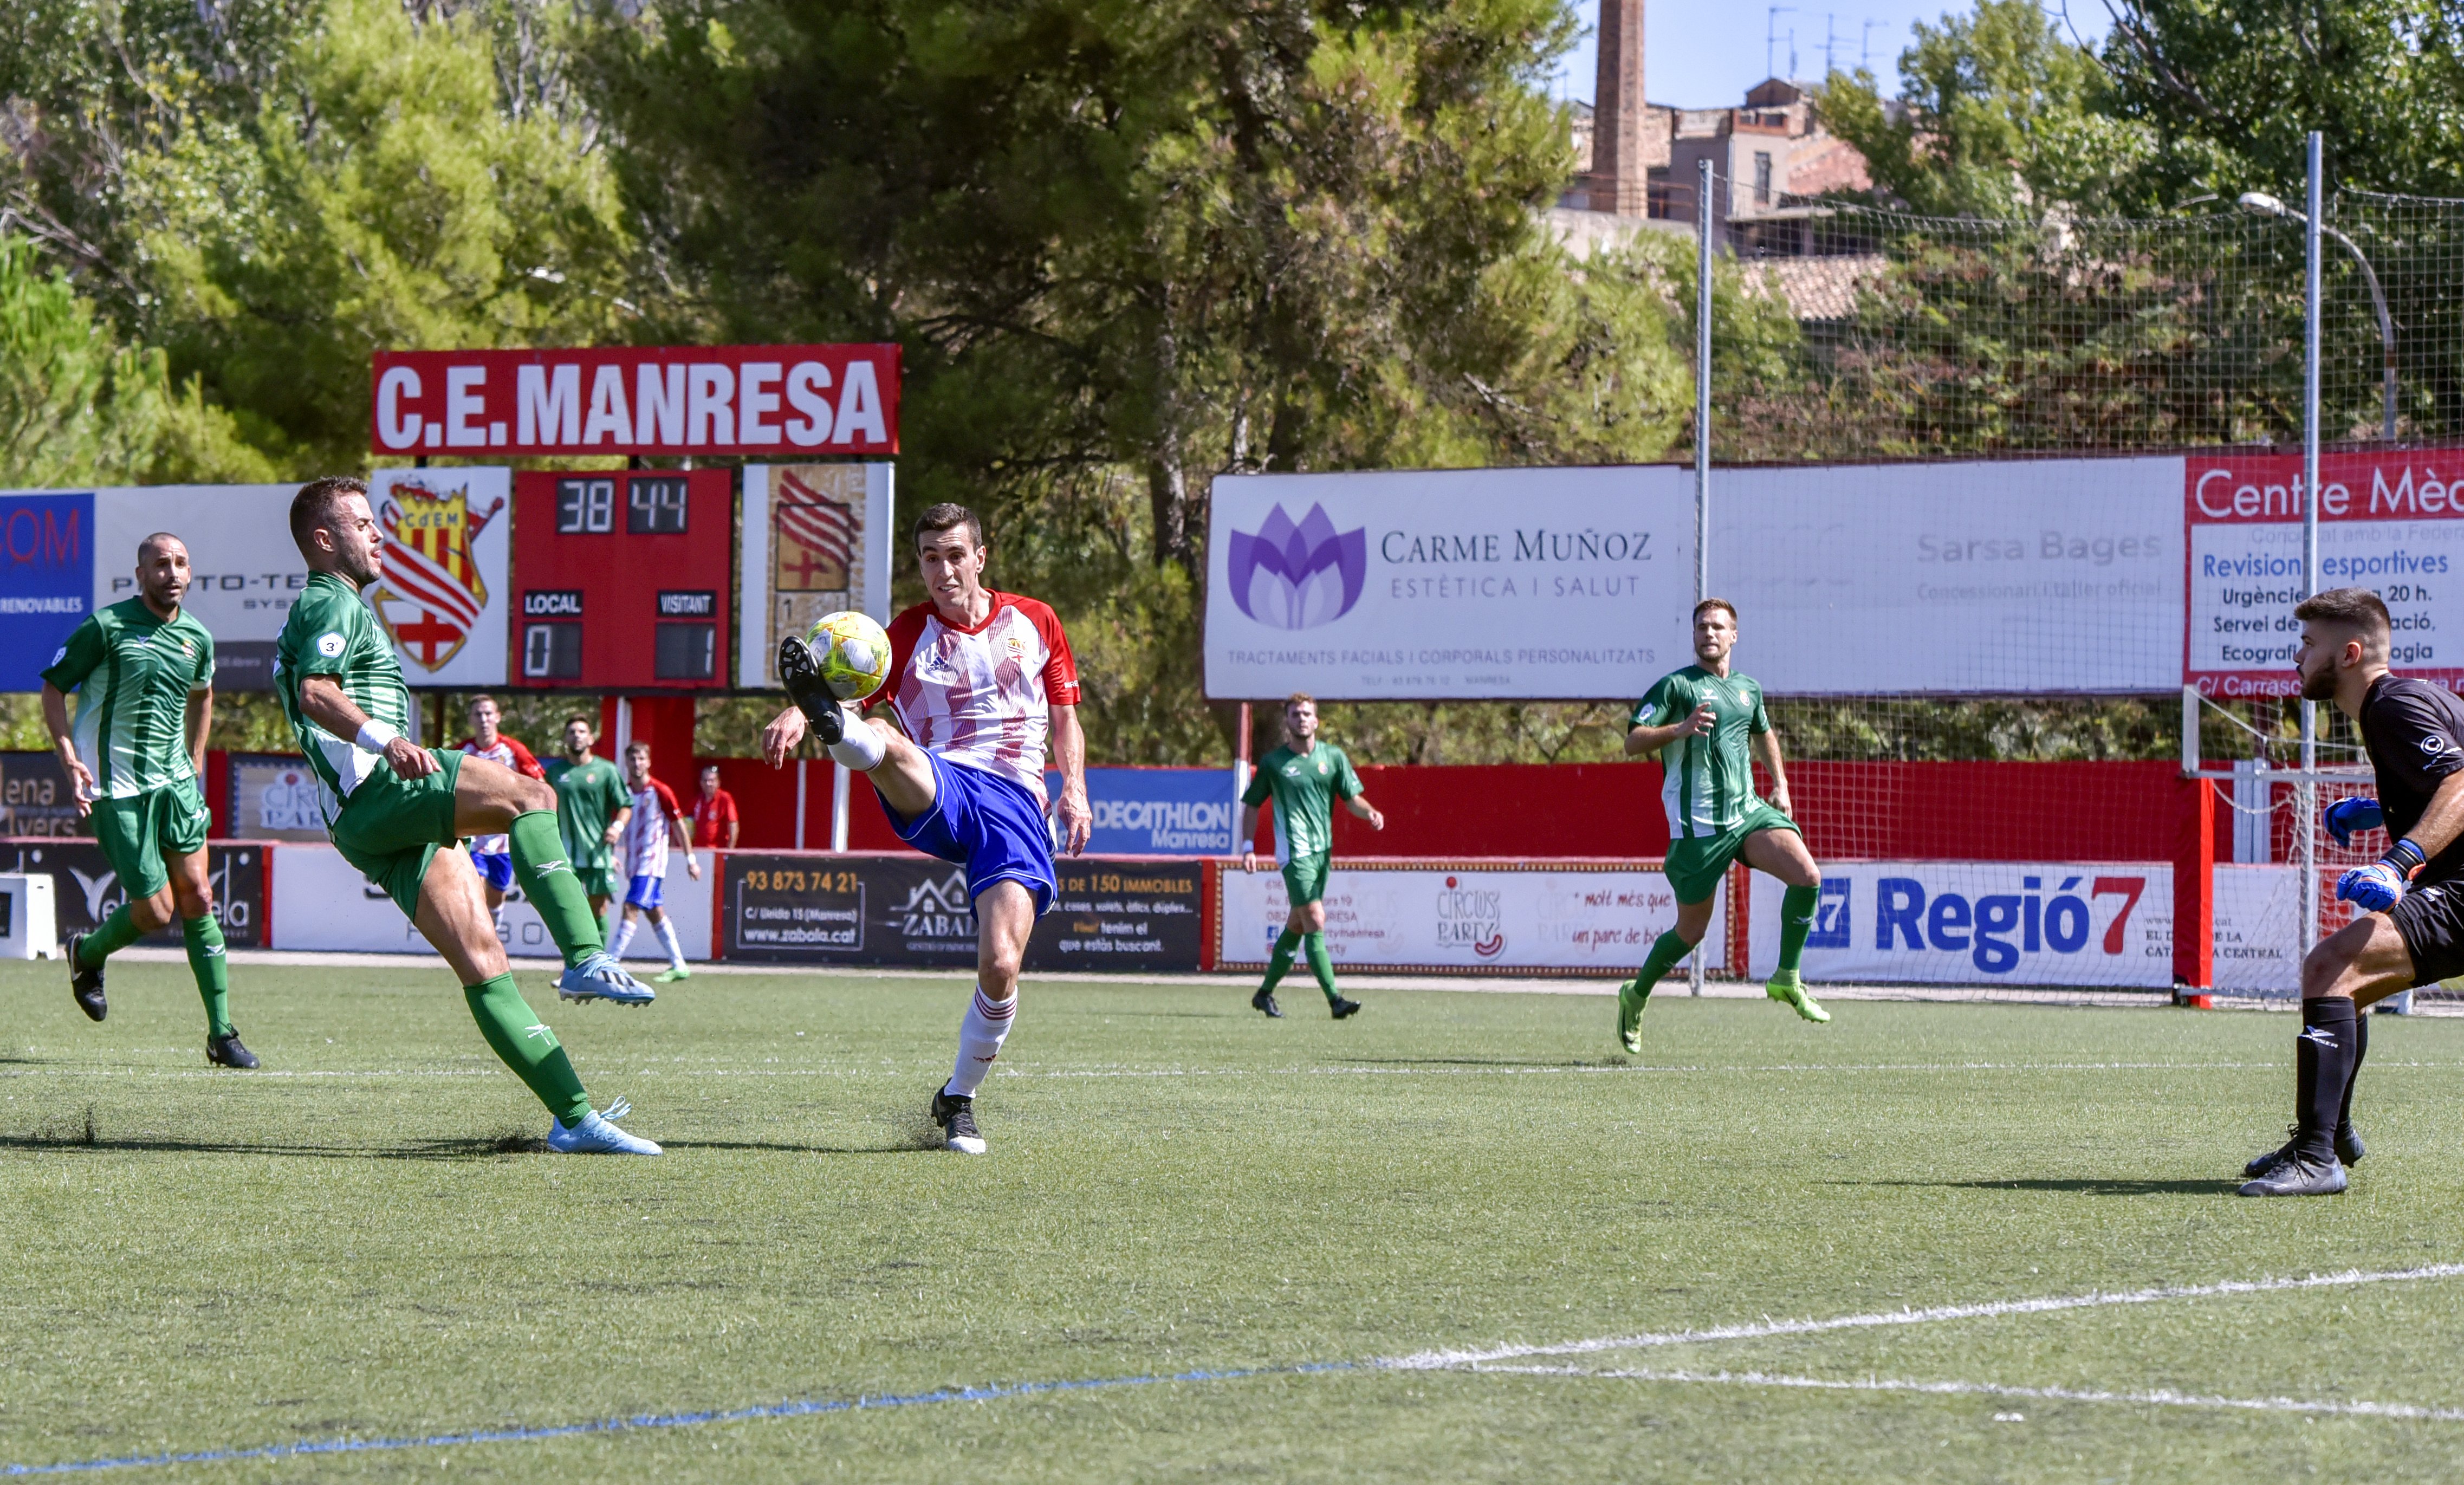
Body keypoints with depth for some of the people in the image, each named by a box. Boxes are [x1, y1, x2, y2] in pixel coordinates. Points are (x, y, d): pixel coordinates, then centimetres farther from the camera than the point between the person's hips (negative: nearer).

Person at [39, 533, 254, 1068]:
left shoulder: (196, 638, 6)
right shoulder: (106, 627, -11)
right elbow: (53, 688, -3)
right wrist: (70, 760, -14)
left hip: (175, 782, 5)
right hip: (116, 789, -5)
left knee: (196, 897, -4)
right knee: (155, 911, -6)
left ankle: (222, 1035, 0)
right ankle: (87, 954, 28)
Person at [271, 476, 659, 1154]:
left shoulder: (319, 610, 32)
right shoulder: (334, 604, -2)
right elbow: (315, 694, -21)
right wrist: (381, 738, -36)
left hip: (378, 824, 10)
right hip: (378, 794, -10)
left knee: (482, 962, -1)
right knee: (531, 797, -26)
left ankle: (574, 1116, -8)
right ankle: (586, 959, -38)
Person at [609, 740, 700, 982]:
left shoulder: (661, 792, -9)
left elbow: (679, 826, -4)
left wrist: (691, 860, -2)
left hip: (652, 862, -7)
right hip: (634, 863, 7)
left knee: (631, 909, -15)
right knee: (655, 913, 11)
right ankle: (678, 965, 20)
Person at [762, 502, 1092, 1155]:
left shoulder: (1034, 622, 15)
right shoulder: (910, 634, 10)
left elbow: (1064, 716, 22)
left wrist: (1074, 789, 4)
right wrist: (799, 714, -27)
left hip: (1015, 800, 0)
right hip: (938, 792, 0)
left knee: (1000, 965, -17)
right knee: (880, 742, -37)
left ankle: (959, 1101, 4)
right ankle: (832, 726, -74)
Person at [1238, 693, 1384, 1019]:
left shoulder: (1333, 757, 8)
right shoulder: (1273, 763, 0)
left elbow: (1352, 797, 6)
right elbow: (1251, 804, 8)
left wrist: (1370, 813, -16)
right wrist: (1248, 846, -1)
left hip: (1323, 851, 5)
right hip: (1295, 851, -5)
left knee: (1297, 925, 12)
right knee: (1315, 920, -16)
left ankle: (1265, 993, 26)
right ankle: (1334, 999, -20)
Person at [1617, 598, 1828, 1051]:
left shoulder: (1748, 689, 14)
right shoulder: (1677, 686, -4)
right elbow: (1632, 742, -10)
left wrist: (1780, 784, 21)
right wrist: (1680, 729, -25)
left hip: (1748, 811, 5)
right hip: (1697, 824, -5)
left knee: (1807, 876, -18)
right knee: (1692, 930, 3)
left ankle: (1787, 979, -4)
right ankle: (1637, 995, 29)